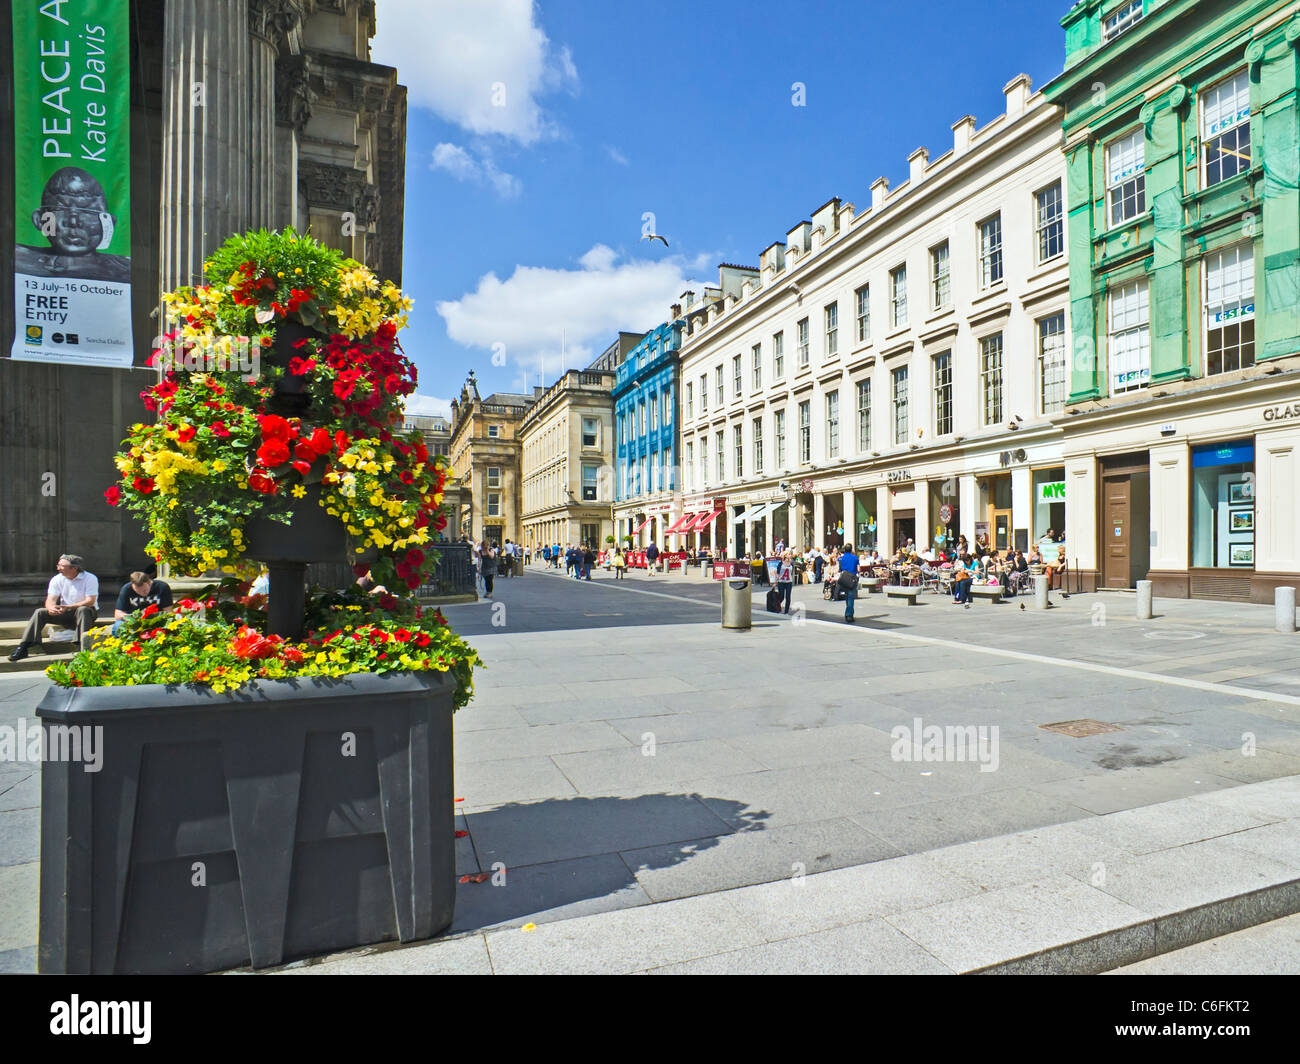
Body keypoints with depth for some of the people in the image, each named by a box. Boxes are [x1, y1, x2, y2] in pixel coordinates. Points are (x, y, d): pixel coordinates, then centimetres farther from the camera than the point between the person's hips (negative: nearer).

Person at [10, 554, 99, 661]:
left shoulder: (90, 578, -12)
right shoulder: (57, 579, 3)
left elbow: (90, 601, -21)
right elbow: (50, 600, -3)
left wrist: (67, 607, -32)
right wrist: (51, 607, -29)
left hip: (87, 613, -5)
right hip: (65, 613, 5)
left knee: (83, 610, -38)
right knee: (40, 612, -15)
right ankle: (23, 647, -17)